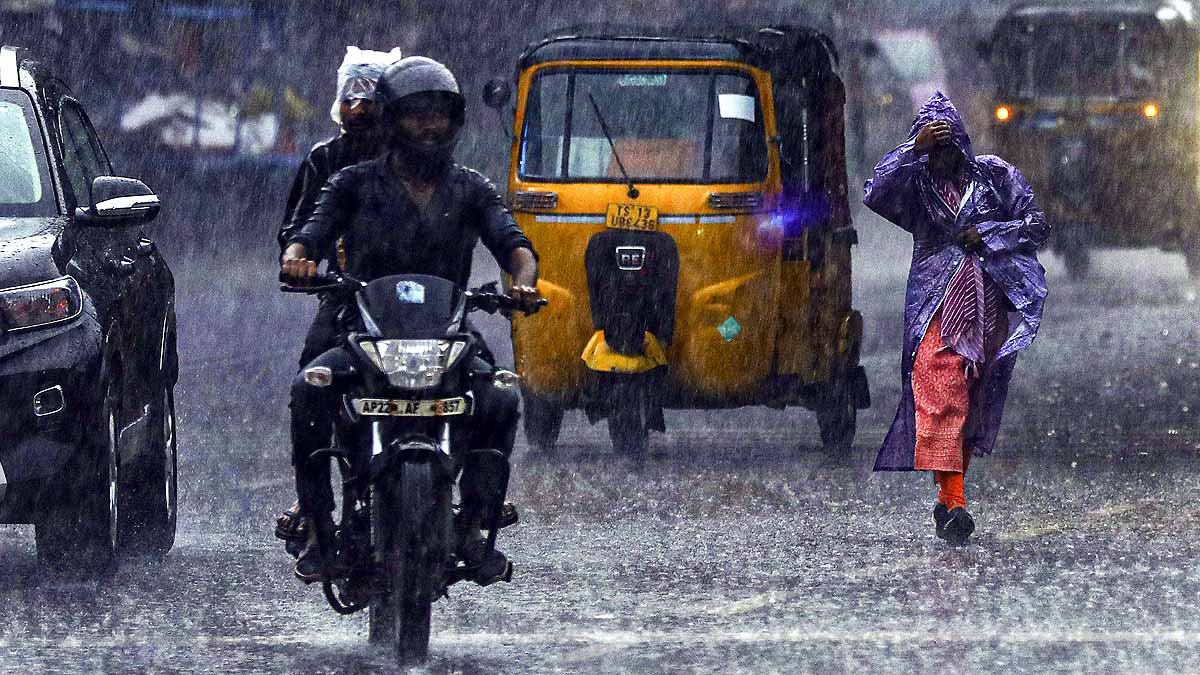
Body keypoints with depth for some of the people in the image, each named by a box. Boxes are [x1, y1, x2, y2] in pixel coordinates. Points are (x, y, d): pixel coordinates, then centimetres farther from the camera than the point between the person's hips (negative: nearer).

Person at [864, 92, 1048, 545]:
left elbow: (1037, 226, 9)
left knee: (974, 404, 1)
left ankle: (948, 498, 10)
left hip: (991, 303, 2)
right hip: (937, 300, -2)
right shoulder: (915, 184, 10)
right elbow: (874, 196, -9)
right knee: (941, 397, -17)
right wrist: (913, 150, -14)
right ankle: (953, 501, -25)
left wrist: (987, 234, -5)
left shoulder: (995, 175, 11)